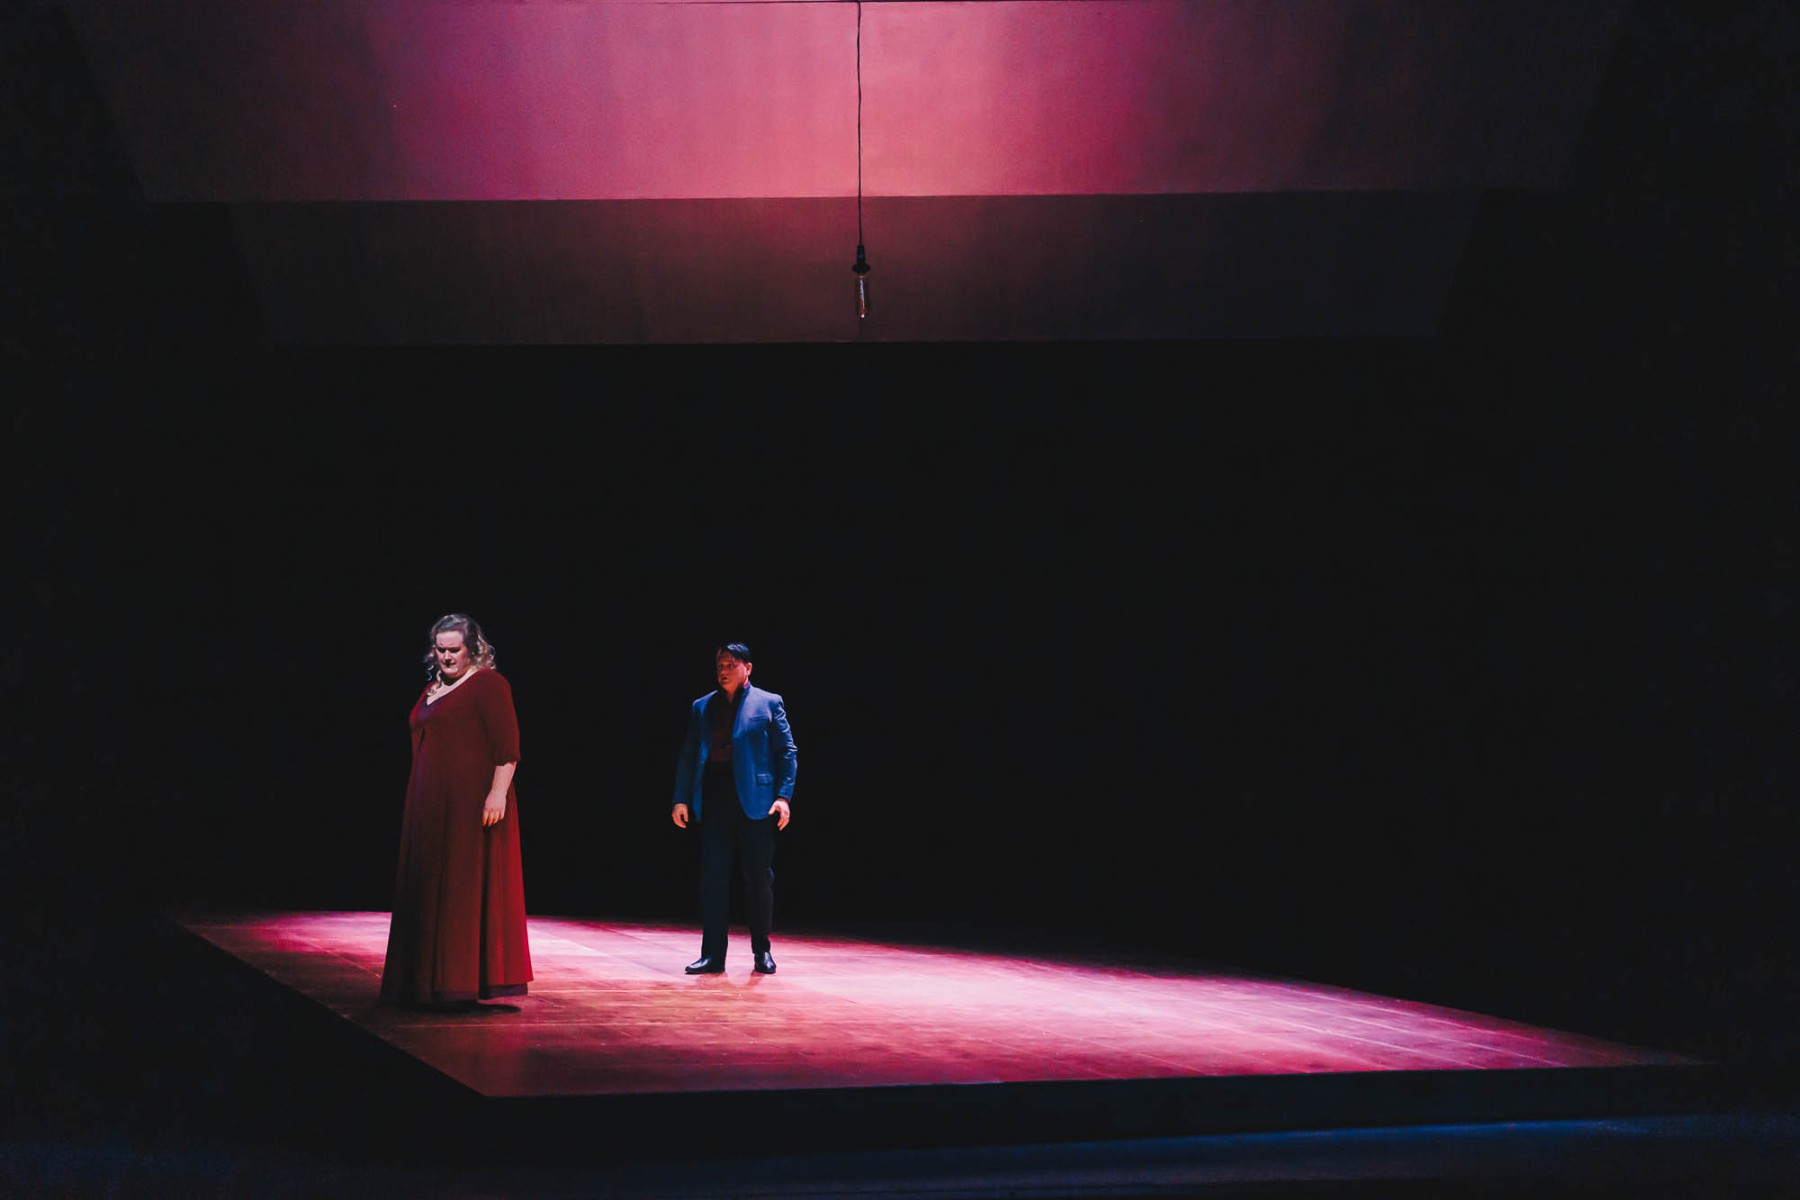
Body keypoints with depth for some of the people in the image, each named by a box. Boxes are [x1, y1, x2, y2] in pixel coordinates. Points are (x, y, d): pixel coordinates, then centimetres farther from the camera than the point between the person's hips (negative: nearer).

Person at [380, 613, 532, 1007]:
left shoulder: (487, 684, -7)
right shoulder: (432, 690, 19)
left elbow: (507, 746, -14)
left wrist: (498, 791, -23)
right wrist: (418, 805, 19)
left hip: (473, 805, -9)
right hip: (433, 809, 9)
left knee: (468, 888, -7)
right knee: (432, 892, 11)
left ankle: (466, 982, -3)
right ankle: (432, 981, 19)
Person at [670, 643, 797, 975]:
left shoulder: (768, 703, 4)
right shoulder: (702, 707, 13)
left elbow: (787, 752, 1)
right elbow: (688, 755, 12)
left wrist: (784, 796, -10)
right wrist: (681, 798, 3)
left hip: (755, 801, -2)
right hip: (714, 800, 3)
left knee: (759, 877, 4)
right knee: (713, 876, 1)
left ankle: (762, 951, 17)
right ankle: (712, 954, 7)